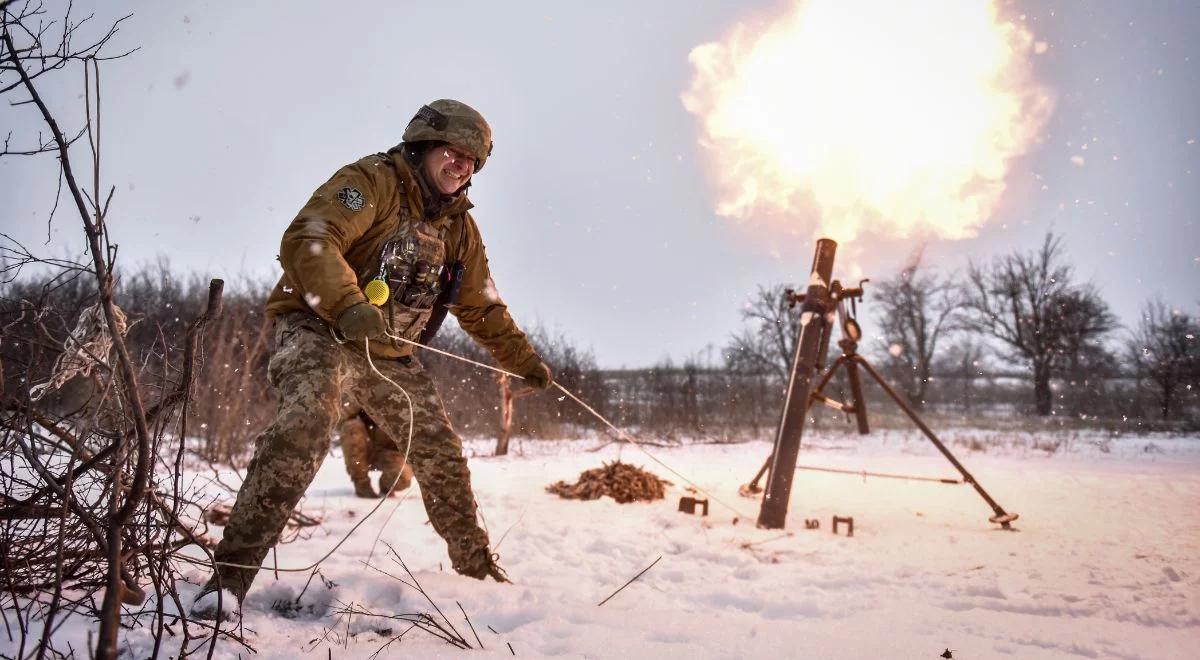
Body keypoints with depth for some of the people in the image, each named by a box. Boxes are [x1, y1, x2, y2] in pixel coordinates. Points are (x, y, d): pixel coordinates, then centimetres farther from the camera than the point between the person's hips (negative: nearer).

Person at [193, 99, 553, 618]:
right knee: (305, 425, -33)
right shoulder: (372, 181, -11)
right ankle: (230, 575, -31)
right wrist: (348, 306, -42)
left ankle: (477, 568, 27)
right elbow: (307, 240, -27)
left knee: (440, 451, 8)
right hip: (321, 329, -7)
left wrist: (525, 360, 19)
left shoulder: (458, 224, 12)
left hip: (389, 351, 8)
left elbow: (481, 307, 22)